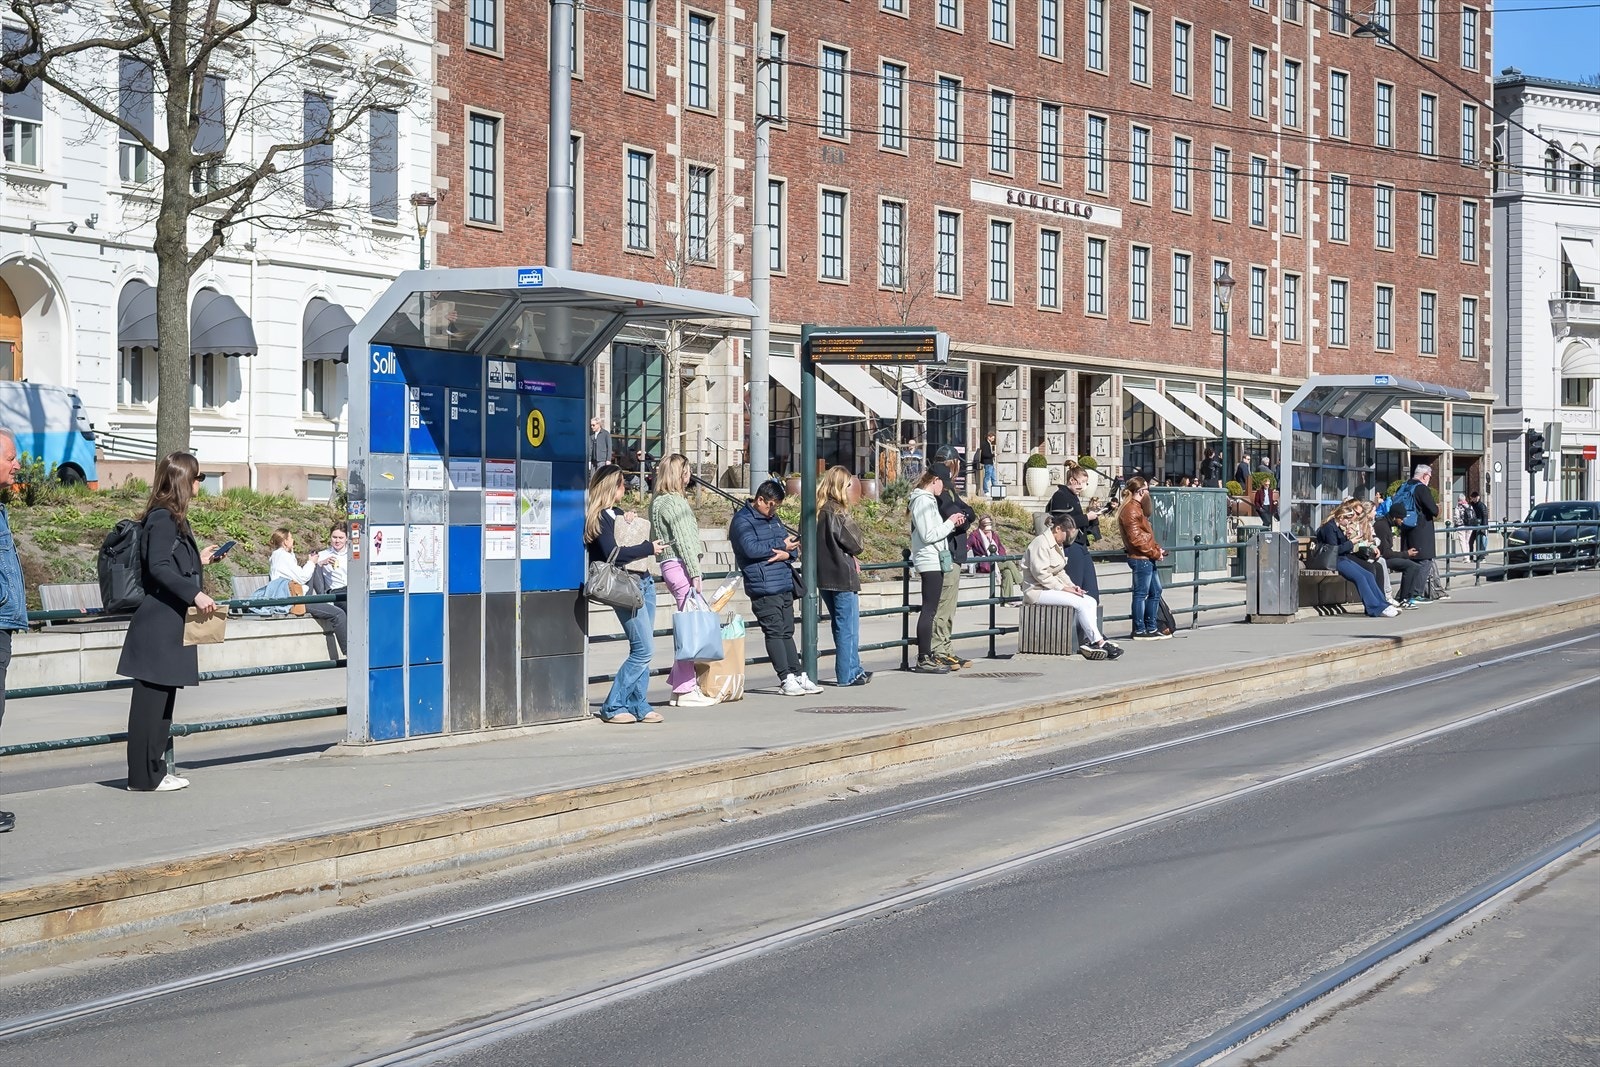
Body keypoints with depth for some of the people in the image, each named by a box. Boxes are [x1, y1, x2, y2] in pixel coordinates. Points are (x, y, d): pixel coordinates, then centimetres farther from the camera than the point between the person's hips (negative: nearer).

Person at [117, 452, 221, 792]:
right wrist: (195, 594, -27)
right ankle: (144, 776, -3)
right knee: (151, 698, -6)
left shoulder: (174, 518, 18)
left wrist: (198, 560, 31)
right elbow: (158, 567, -22)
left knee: (162, 699, 12)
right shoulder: (162, 518, -13)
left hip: (169, 625, 10)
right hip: (157, 626, -10)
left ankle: (154, 769, 18)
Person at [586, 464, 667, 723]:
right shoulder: (598, 517, -9)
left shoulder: (617, 513, 19)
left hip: (644, 582, 9)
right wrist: (649, 548, -11)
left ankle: (638, 706, 12)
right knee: (643, 650, -12)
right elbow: (612, 554, -19)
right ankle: (612, 707, -5)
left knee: (642, 650, 7)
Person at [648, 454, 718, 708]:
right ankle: (685, 690, -7)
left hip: (671, 565, 10)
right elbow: (683, 540, -16)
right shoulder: (673, 502, -12)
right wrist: (695, 572, -17)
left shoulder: (659, 501, 19)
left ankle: (680, 682, 14)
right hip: (680, 565, -10)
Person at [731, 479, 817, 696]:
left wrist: (787, 553, -7)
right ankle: (786, 679, -5)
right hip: (763, 587, -8)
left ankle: (798, 675, 14)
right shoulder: (742, 521, -6)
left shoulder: (773, 519, 20)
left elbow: (793, 545, 18)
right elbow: (751, 548, -21)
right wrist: (781, 545, -11)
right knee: (774, 632, -6)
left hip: (785, 586, 8)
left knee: (787, 632, 11)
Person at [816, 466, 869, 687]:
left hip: (824, 576, 8)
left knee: (840, 625, 16)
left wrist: (850, 556, 7)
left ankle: (854, 670, 25)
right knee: (848, 627, -1)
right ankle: (847, 674, 2)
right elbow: (855, 544, -14)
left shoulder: (818, 511, 7)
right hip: (842, 576, -8)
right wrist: (859, 546, 9)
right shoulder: (837, 512, -17)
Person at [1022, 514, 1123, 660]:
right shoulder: (1041, 543, -13)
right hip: (1037, 591, -10)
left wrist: (1071, 585, 3)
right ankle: (1099, 642, -18)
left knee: (1091, 602, -8)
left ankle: (1089, 641, -19)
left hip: (1052, 588, 10)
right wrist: (1063, 588, -20)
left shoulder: (1058, 545, 19)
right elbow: (1041, 574, -21)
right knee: (1081, 603, -23)